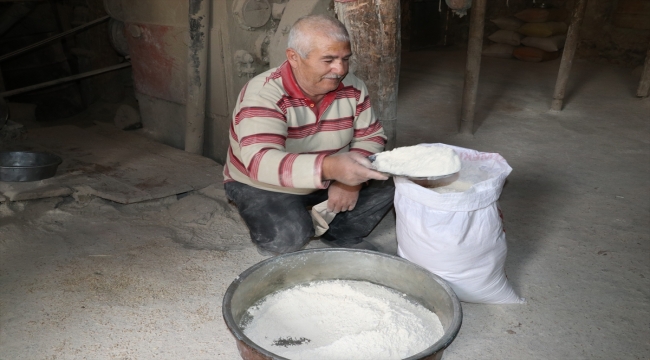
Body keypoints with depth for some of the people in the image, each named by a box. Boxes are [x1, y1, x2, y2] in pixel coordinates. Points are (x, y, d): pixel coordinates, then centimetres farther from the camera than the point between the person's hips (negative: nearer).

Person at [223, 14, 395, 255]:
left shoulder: (353, 88, -11)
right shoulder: (263, 95, -28)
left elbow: (371, 137, -3)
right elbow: (260, 162, -41)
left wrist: (351, 177, -26)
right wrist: (330, 167, -58)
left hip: (326, 180, 5)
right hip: (262, 185, -4)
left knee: (389, 183, -13)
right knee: (288, 236, -31)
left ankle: (342, 235, 7)